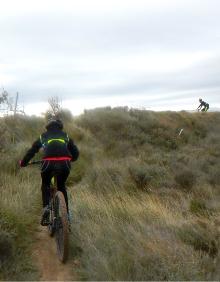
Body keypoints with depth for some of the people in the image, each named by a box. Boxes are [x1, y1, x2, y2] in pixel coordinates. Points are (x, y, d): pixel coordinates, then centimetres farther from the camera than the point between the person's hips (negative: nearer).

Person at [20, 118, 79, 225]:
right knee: (62, 186, 26)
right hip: (64, 163, 1)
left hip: (49, 162, -1)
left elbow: (32, 150, 27)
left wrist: (23, 162, 39)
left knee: (45, 185, 24)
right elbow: (75, 152, 29)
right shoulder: (65, 135, 29)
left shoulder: (43, 136, 27)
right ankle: (66, 213, 23)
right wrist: (70, 159, 50)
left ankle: (46, 207, 1)